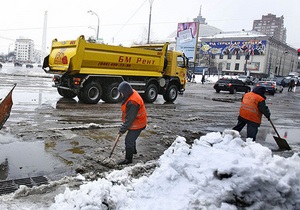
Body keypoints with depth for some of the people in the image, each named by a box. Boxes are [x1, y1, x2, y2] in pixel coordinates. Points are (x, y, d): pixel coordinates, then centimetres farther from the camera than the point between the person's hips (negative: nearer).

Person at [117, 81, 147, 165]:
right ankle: (133, 150, 52)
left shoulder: (132, 103, -35)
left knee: (129, 140, -3)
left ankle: (128, 159, 11)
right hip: (137, 122, 11)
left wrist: (122, 130, -20)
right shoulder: (132, 93, -3)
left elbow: (129, 119, -29)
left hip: (137, 125, -11)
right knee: (131, 138, 29)